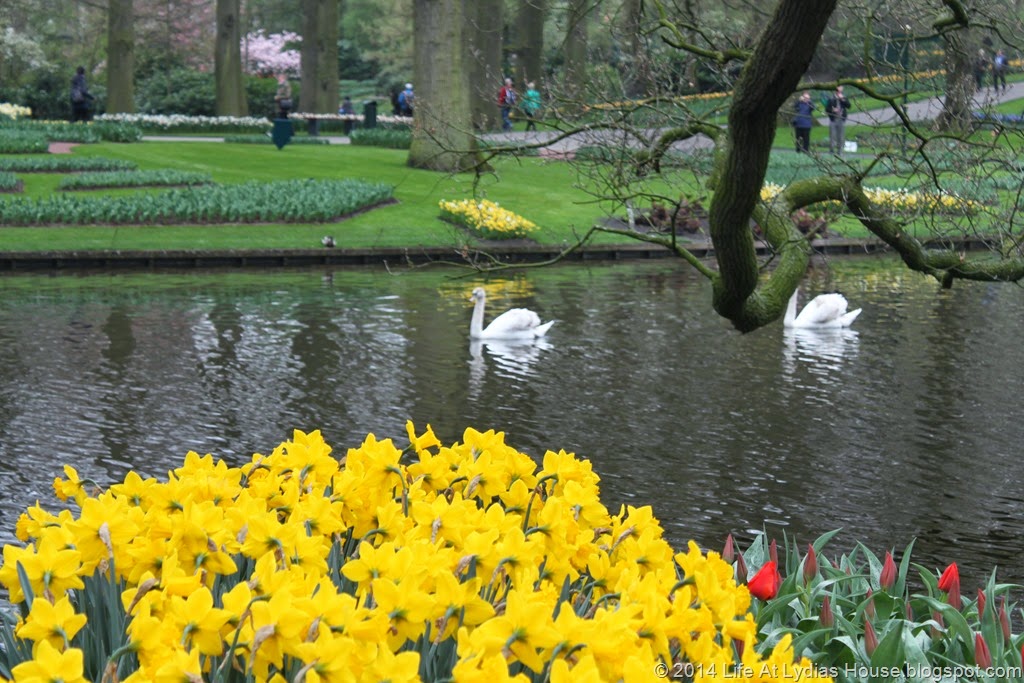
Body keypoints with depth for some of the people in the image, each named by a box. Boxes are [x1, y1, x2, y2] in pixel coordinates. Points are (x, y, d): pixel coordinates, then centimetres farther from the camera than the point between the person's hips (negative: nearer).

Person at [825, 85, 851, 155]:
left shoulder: (844, 98, 8)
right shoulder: (831, 99, 2)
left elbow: (848, 106, -6)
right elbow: (827, 109, 1)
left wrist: (843, 99, -15)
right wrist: (832, 110, -17)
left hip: (842, 120, 2)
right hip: (833, 120, -2)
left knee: (841, 138, 4)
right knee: (832, 137, -2)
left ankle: (840, 152, 11)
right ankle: (832, 152, 6)